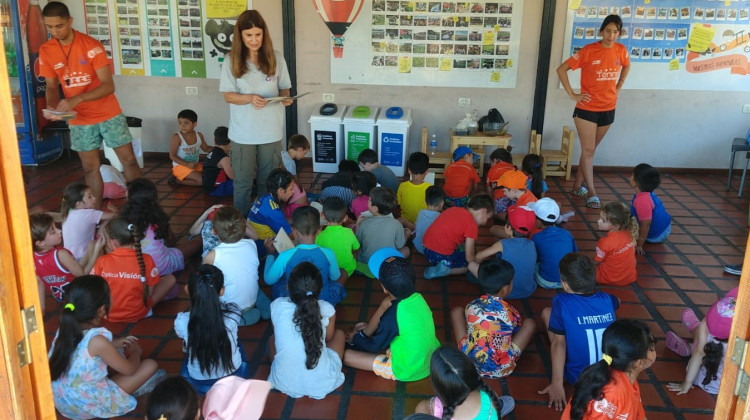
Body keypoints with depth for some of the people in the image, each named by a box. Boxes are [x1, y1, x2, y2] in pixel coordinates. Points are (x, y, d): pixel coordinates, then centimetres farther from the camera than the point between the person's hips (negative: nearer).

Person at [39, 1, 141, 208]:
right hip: (80, 120, 3)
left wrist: (76, 99, -32)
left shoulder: (92, 45, -16)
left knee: (129, 160, 0)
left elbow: (108, 86, -21)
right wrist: (52, 106, -17)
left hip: (108, 114, -3)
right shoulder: (45, 51, -4)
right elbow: (52, 86, 5)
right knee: (90, 168, 8)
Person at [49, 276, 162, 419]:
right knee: (150, 365, -4)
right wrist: (135, 352, 9)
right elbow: (129, 369, -11)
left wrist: (115, 344, 18)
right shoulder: (97, 341, -28)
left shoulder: (65, 329, -8)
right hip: (87, 406, -7)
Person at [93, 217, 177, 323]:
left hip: (108, 314, 1)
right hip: (136, 315, -1)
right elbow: (149, 293, -14)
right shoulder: (146, 259, -22)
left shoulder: (102, 261, -20)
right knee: (170, 278, 9)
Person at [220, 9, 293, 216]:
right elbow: (228, 96, -5)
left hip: (271, 130, 1)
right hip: (243, 132, -1)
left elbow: (284, 88, 5)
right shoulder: (231, 60, -5)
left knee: (268, 180, 14)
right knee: (242, 181, 9)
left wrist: (285, 98, -19)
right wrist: (250, 98, -24)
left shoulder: (276, 58, -2)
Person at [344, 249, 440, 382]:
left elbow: (375, 347, -11)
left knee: (346, 354, -7)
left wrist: (355, 338, 7)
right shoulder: (417, 297, -10)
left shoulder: (393, 315, -29)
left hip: (407, 372, -7)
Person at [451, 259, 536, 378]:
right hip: (501, 369, -1)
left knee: (457, 311, 17)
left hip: (468, 363, 2)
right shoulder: (511, 313, -7)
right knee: (530, 323, 13)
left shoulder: (471, 307, -4)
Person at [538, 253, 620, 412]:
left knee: (547, 312, 6)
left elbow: (558, 342, -19)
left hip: (577, 376, -4)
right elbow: (617, 301, 23)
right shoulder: (606, 299, -3)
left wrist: (557, 383, -17)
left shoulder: (562, 302, -17)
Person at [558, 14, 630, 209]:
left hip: (608, 109, 5)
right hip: (587, 108, -5)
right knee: (588, 151, -4)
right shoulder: (588, 50, -13)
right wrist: (572, 94, -13)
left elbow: (626, 67, 23)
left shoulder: (621, 50, 1)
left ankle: (577, 186, 25)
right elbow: (561, 69, -12)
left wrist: (617, 88, 12)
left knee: (590, 150, 13)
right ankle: (592, 193, 0)